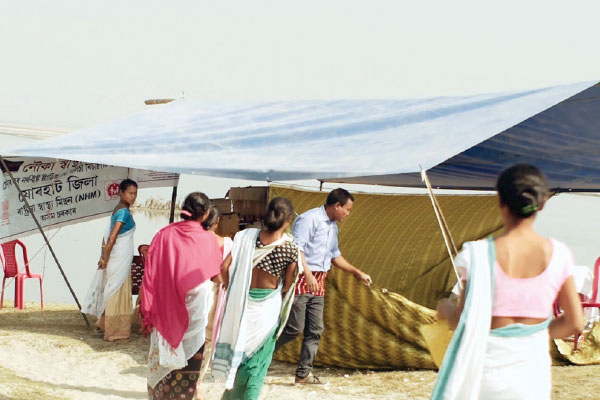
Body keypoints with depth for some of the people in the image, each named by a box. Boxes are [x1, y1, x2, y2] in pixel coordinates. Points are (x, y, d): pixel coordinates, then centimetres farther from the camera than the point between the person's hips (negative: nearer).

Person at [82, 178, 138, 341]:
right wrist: (105, 259, -15)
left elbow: (108, 236, 13)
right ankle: (115, 331, 6)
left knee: (112, 292, 18)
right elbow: (112, 238, -21)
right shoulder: (124, 212, -17)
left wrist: (104, 256, 11)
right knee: (117, 292, -1)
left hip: (116, 256, 9)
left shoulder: (117, 210, 11)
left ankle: (104, 324, 29)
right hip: (120, 258, -9)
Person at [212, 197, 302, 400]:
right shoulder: (291, 248, -13)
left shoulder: (247, 236, -8)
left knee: (238, 347, 20)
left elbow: (225, 266, -10)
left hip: (242, 301, 2)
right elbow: (287, 286, -5)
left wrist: (231, 289, 6)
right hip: (268, 307, -2)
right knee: (257, 360, 12)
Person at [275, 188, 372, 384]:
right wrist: (308, 275, -25)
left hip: (318, 283, 9)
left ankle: (303, 373, 11)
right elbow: (296, 248, -18)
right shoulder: (309, 219, -11)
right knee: (294, 327, -10)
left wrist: (358, 273, 28)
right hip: (301, 279, -9)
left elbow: (335, 255, 30)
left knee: (315, 330, 5)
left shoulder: (333, 227, 18)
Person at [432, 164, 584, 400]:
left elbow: (464, 324, -11)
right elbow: (574, 324, 0)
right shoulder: (558, 254, -5)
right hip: (533, 378, 3)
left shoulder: (479, 255, -14)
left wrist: (446, 308, 11)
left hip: (487, 374, -2)